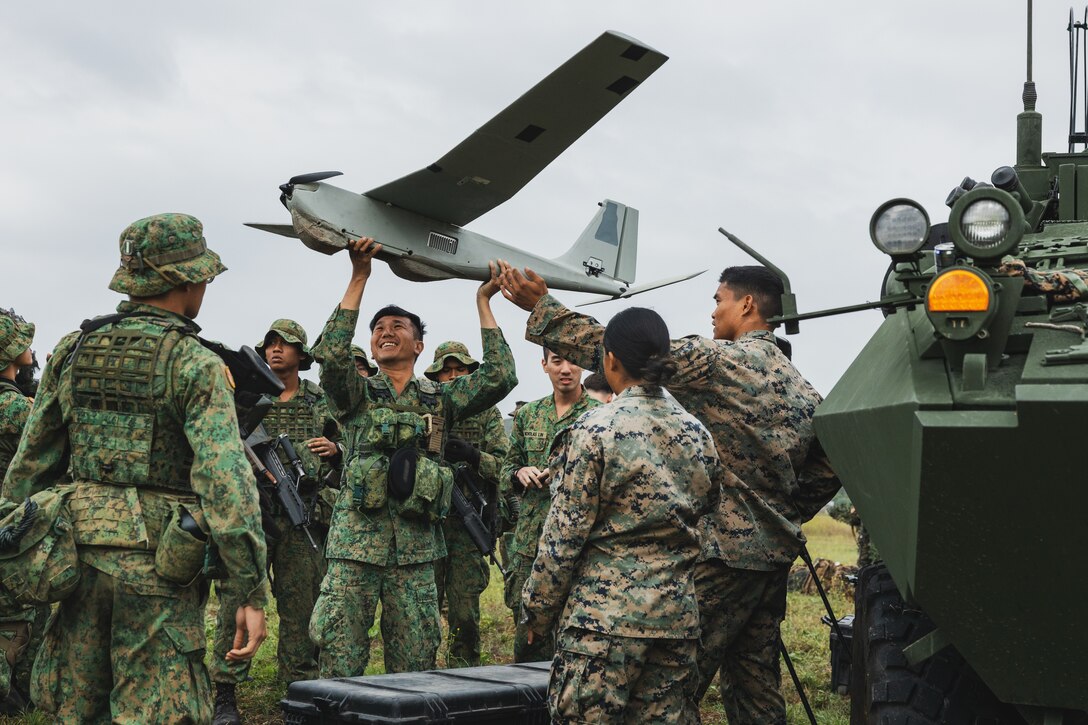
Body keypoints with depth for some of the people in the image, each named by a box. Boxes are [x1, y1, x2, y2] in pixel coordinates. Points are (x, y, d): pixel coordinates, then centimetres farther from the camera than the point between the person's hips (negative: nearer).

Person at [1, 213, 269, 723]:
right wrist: (251, 594, -15)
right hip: (156, 561, -5)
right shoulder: (195, 364, -9)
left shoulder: (72, 351, 8)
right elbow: (225, 482, -17)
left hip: (79, 550, 6)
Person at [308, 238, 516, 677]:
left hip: (417, 547, 2)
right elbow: (331, 353, -13)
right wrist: (359, 278, -13)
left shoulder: (440, 399, 13)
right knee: (340, 661, -2)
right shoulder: (358, 395, 7)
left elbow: (500, 376, 3)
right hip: (357, 542, -2)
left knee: (415, 664, 7)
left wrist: (483, 302, 6)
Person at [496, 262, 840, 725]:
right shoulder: (800, 386, 14)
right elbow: (828, 469, 18)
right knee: (755, 688, 13)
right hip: (775, 552, 9)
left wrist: (542, 307, -9)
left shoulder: (720, 360, -10)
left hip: (722, 548, -8)